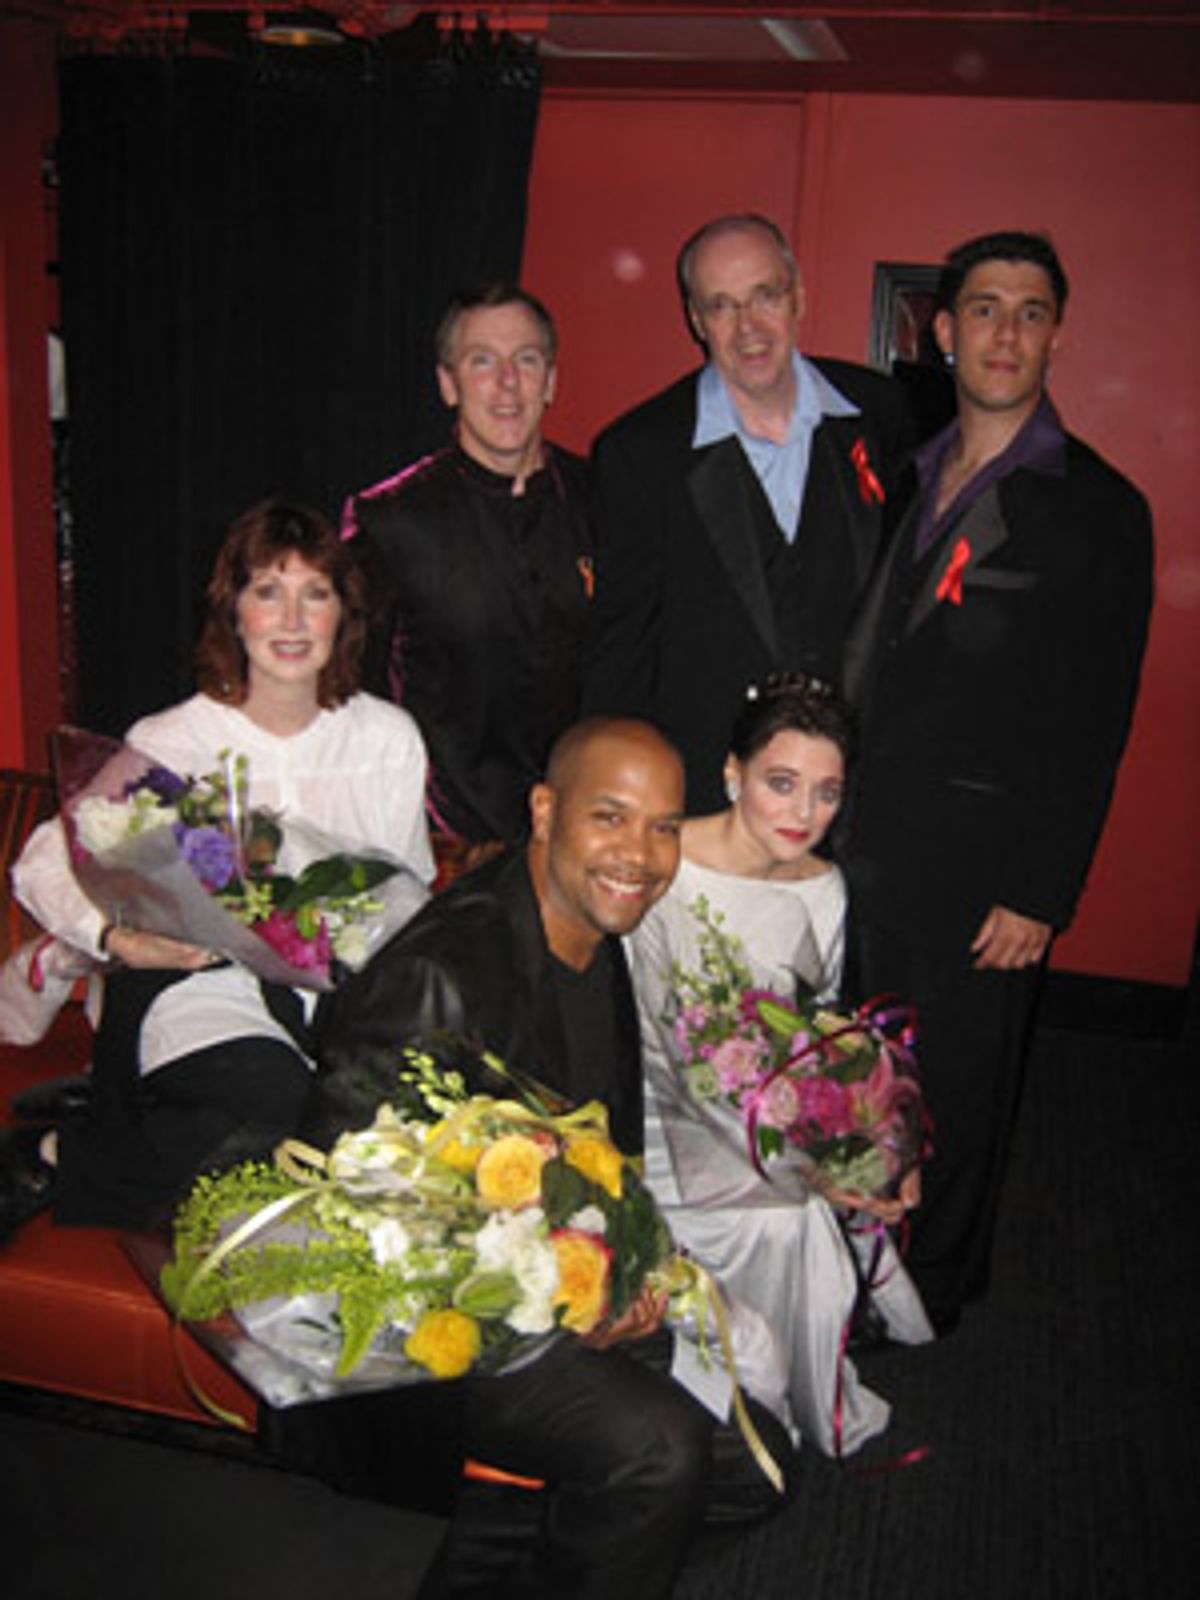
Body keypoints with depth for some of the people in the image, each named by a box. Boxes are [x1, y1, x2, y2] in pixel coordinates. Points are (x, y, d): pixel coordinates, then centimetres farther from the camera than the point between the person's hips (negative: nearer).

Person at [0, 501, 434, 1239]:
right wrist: (123, 940, -21)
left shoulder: (390, 738, 7)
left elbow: (413, 889, 16)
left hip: (334, 991, 5)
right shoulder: (171, 743, -2)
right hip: (194, 983, -4)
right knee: (281, 1101, -34)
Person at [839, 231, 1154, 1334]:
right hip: (862, 831, 5)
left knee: (959, 1087, 11)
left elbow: (1092, 732, -10)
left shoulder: (1099, 510, -7)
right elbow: (867, 657, 11)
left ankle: (934, 1286, 34)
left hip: (981, 855, -4)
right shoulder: (907, 477, 10)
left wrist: (1039, 894, -12)